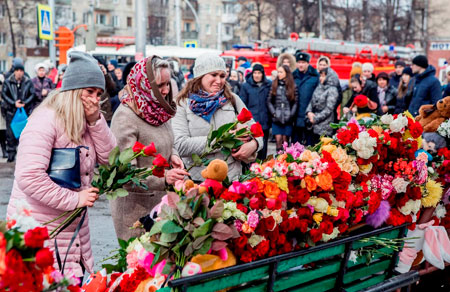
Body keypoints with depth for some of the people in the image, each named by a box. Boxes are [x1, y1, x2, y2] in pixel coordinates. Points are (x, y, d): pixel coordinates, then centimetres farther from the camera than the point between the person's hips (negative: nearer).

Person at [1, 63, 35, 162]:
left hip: (25, 111, 0)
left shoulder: (28, 82, 3)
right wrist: (14, 103, -11)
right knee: (10, 133, -2)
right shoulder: (8, 82, 3)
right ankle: (11, 153, 6)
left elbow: (32, 95, 3)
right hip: (11, 111, 0)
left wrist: (24, 103, -12)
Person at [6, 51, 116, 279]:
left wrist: (95, 121, -8)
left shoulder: (85, 123, 9)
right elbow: (29, 177, -26)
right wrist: (74, 199, -21)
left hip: (75, 229, 8)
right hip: (40, 231, -8)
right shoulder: (46, 121, -18)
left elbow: (109, 158, 4)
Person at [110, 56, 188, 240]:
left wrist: (172, 155, 1)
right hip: (135, 206, -7)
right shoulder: (125, 117, -20)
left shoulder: (159, 109, 6)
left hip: (161, 198, 7)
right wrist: (164, 178, -37)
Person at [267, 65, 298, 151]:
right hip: (277, 119, 1)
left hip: (288, 119, -1)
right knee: (278, 140, -6)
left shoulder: (293, 86, 5)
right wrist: (274, 113, -5)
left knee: (285, 140, 1)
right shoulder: (274, 85, 8)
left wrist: (291, 115, -7)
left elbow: (296, 102, 3)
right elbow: (269, 101, 5)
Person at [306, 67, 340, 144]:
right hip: (315, 126, 7)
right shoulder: (319, 88, 12)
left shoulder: (332, 90, -9)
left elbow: (328, 109, -14)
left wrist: (316, 119, -12)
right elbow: (312, 101, 15)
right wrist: (309, 112, -5)